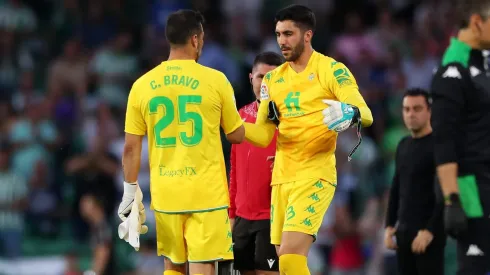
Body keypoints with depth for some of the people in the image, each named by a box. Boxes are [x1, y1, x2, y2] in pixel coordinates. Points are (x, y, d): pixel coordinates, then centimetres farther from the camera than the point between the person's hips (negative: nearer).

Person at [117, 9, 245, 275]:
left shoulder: (142, 85, 1)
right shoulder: (214, 80, -6)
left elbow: (131, 148, 3)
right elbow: (236, 136, 4)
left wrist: (130, 192, 12)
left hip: (165, 194, 3)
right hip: (206, 193, -3)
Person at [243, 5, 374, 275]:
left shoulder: (332, 70, -5)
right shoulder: (273, 79, 13)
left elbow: (365, 114, -13)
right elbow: (263, 135, 12)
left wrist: (350, 114, -36)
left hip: (315, 175, -7)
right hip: (282, 177, 7)